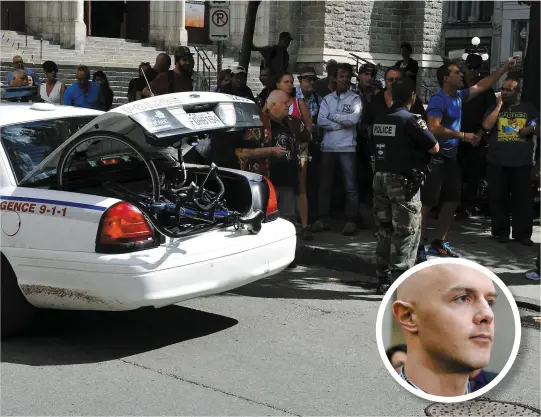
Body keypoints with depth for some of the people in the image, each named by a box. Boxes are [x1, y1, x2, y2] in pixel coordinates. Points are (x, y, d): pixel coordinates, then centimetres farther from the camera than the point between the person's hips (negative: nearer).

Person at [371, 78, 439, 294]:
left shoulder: (379, 120, 8)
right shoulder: (412, 120, -13)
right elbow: (434, 147, -10)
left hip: (380, 178, 7)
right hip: (403, 181, -7)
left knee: (384, 231, 13)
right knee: (408, 233, -1)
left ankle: (383, 280, 18)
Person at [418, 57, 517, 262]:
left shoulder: (459, 96, 11)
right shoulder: (438, 100, -15)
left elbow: (481, 85, 23)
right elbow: (434, 128, -26)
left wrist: (504, 68, 23)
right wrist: (463, 135, -21)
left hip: (451, 158, 10)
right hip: (434, 158, -10)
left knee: (452, 201, 13)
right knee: (426, 203, -7)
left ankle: (439, 243, 22)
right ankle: (419, 247, -4)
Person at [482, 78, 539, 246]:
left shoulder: (529, 109, 11)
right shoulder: (494, 108, 10)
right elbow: (487, 126, -7)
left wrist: (532, 128, -9)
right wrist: (499, 106, -5)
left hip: (522, 162, 0)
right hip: (497, 161, 0)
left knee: (522, 198, 1)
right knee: (499, 197, 3)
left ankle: (523, 233, 6)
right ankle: (501, 231, 12)